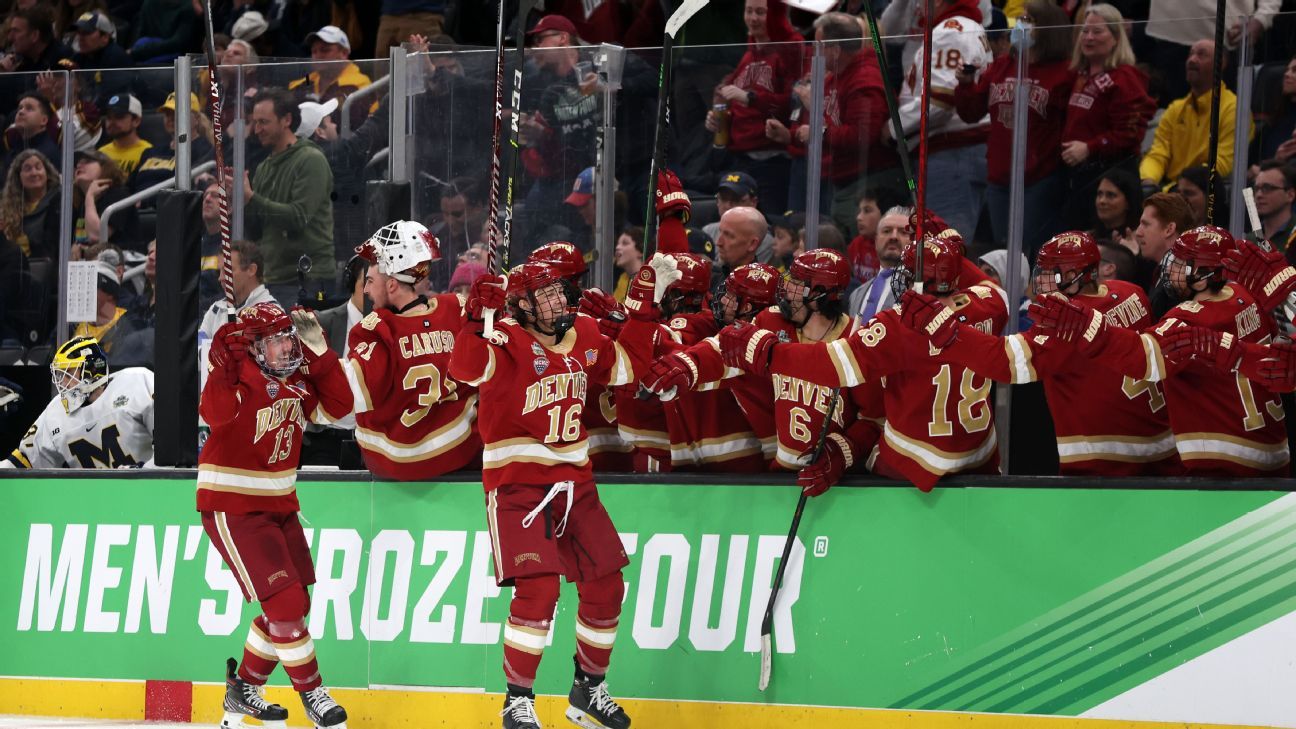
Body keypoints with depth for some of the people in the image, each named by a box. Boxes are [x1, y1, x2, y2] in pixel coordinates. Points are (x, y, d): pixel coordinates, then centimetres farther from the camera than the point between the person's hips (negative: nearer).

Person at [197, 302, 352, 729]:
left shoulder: (297, 381, 5)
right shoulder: (242, 379, -19)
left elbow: (337, 407, 2)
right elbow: (215, 413, -36)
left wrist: (319, 353, -6)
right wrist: (224, 367, -42)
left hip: (279, 505, 9)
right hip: (232, 507, -9)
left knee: (295, 604, 12)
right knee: (284, 601, -13)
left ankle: (244, 689, 26)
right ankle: (311, 693, 0)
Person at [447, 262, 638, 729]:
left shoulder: (583, 336, 7)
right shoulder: (509, 342, -15)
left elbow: (620, 370, 25)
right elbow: (467, 367, -34)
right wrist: (478, 318, -44)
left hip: (573, 481, 7)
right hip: (516, 481, -7)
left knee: (605, 585, 8)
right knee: (538, 586, -20)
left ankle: (589, 691, 28)